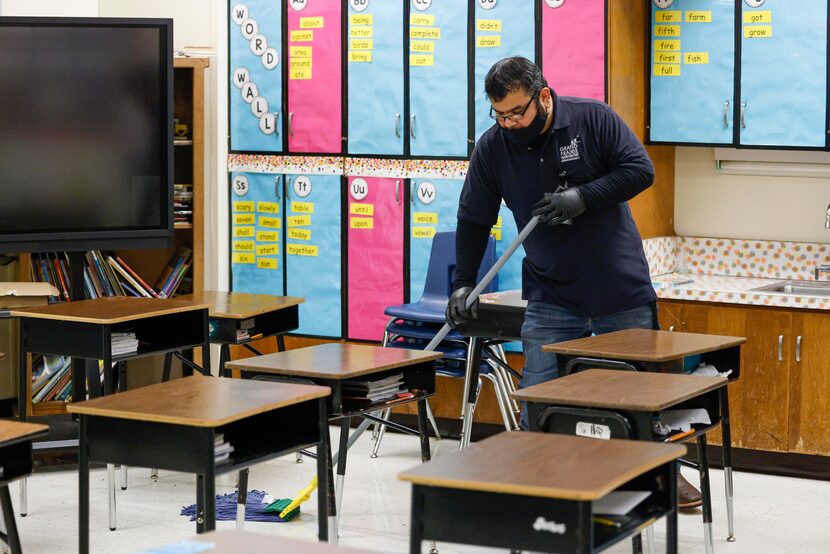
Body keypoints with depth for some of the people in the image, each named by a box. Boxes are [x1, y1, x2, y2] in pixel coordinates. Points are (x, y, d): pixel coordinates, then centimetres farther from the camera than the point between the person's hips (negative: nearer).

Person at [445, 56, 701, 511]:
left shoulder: (593, 119, -10)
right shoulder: (492, 147, -4)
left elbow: (640, 169, -10)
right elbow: (473, 221, 3)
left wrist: (584, 196, -22)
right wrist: (463, 283, -3)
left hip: (621, 288, -1)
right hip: (550, 297, 2)